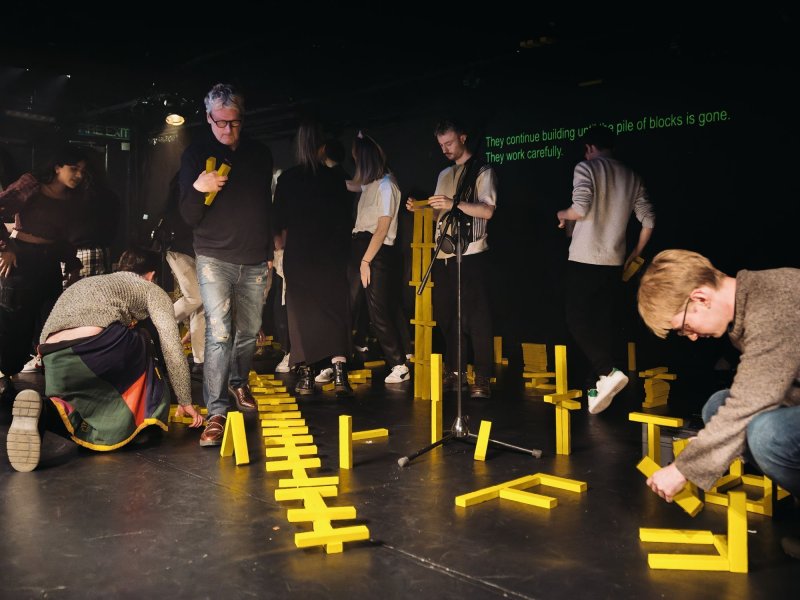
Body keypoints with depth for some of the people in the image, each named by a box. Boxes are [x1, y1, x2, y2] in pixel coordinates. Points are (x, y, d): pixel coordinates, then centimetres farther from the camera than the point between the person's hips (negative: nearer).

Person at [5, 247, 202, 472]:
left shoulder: (85, 284, 41)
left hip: (53, 364, 6)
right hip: (97, 346, -6)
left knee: (110, 431, 20)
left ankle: (44, 413, -6)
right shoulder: (151, 290, 22)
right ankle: (146, 420, 18)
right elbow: (172, 350, 15)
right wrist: (185, 402, 25)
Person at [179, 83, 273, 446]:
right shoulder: (196, 154, -1)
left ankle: (238, 383, 36)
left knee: (248, 332, 11)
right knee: (219, 333, -14)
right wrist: (197, 189, -26)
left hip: (255, 261, 4)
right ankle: (216, 413, -11)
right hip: (215, 257, -3)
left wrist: (270, 247, 21)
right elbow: (189, 218, -6)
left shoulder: (261, 155, 9)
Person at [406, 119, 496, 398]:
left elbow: (487, 210, -12)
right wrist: (420, 208, 4)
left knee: (476, 316, -6)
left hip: (471, 254, -7)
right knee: (446, 314, 9)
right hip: (444, 254, 7)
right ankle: (454, 372, 19)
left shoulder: (482, 172, 0)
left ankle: (482, 378, -1)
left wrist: (454, 203, -21)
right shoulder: (444, 175, 20)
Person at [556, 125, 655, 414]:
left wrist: (562, 214, 4)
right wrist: (634, 256, 19)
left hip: (584, 260, -5)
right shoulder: (631, 176, 13)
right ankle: (597, 389, 10)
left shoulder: (586, 168, -4)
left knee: (577, 321, 0)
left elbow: (581, 209, -18)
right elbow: (648, 220, 10)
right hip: (614, 262, 6)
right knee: (602, 324, 9)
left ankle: (609, 372, -16)